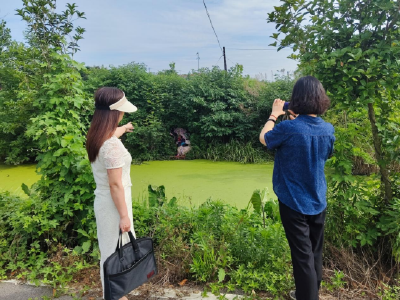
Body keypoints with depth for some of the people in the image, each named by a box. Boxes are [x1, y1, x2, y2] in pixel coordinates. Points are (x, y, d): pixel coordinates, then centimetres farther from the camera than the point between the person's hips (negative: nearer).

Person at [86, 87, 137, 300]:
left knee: (110, 251, 22)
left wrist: (123, 128, 49)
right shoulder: (113, 146, -26)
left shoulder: (97, 136, 2)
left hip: (103, 201, 9)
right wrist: (124, 215, -16)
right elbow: (115, 184, -24)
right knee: (115, 252, 6)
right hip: (113, 204, -9)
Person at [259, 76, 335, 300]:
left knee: (303, 256, 5)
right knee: (315, 253, 21)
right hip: (318, 202, 6)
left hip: (294, 203, -6)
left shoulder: (288, 128, -21)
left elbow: (264, 138, -3)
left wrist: (274, 114, 10)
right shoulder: (328, 129, -4)